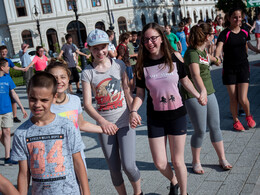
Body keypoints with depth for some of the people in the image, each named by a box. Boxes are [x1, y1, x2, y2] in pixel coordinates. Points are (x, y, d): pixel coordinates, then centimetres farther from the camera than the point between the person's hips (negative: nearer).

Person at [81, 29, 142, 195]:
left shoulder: (119, 65, 1)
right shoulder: (88, 73, -3)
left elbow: (127, 91, 1)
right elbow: (87, 104, -9)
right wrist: (102, 121, -26)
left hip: (124, 121, 0)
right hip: (104, 125, 1)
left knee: (128, 165, -11)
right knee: (114, 169, 7)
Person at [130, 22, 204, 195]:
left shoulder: (175, 57, -7)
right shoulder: (142, 64, -4)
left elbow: (184, 80, 10)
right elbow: (140, 93, -1)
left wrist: (198, 96, 16)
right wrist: (134, 111, -17)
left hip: (177, 115, -1)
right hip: (155, 118, 1)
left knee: (177, 161, 5)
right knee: (160, 163, 4)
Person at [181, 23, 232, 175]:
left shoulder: (203, 49, 10)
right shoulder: (192, 53, -19)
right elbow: (195, 74, -37)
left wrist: (216, 60, 58)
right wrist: (202, 90, -54)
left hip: (209, 92, 8)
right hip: (194, 95, -8)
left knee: (215, 127, 9)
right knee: (200, 131, -3)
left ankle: (222, 159, 21)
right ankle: (196, 162, 17)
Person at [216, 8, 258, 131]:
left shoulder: (244, 33, 4)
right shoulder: (225, 34, -8)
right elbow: (219, 48, -24)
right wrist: (216, 58, -43)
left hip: (243, 67, 2)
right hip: (229, 69, -2)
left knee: (243, 99, -5)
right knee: (233, 98, 4)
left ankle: (248, 116, 26)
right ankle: (235, 120, 27)